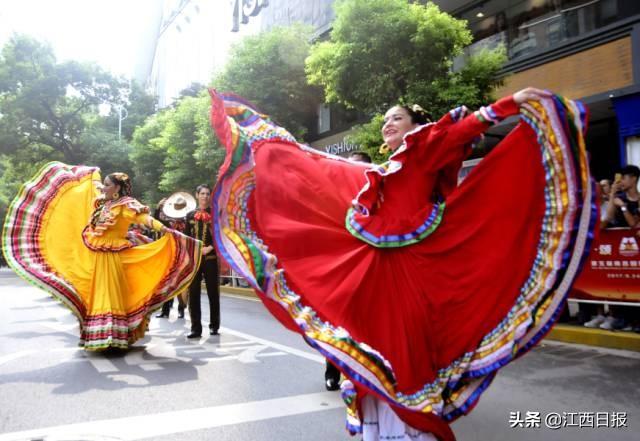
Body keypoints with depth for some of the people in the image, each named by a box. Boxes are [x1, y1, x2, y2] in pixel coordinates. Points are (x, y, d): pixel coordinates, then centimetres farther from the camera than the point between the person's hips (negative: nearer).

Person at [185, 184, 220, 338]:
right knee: (193, 293, 1)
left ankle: (214, 326, 15)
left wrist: (210, 248, -13)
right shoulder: (190, 215, 13)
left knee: (213, 293, 4)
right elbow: (186, 237, 13)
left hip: (211, 258, -2)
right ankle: (196, 328, 7)